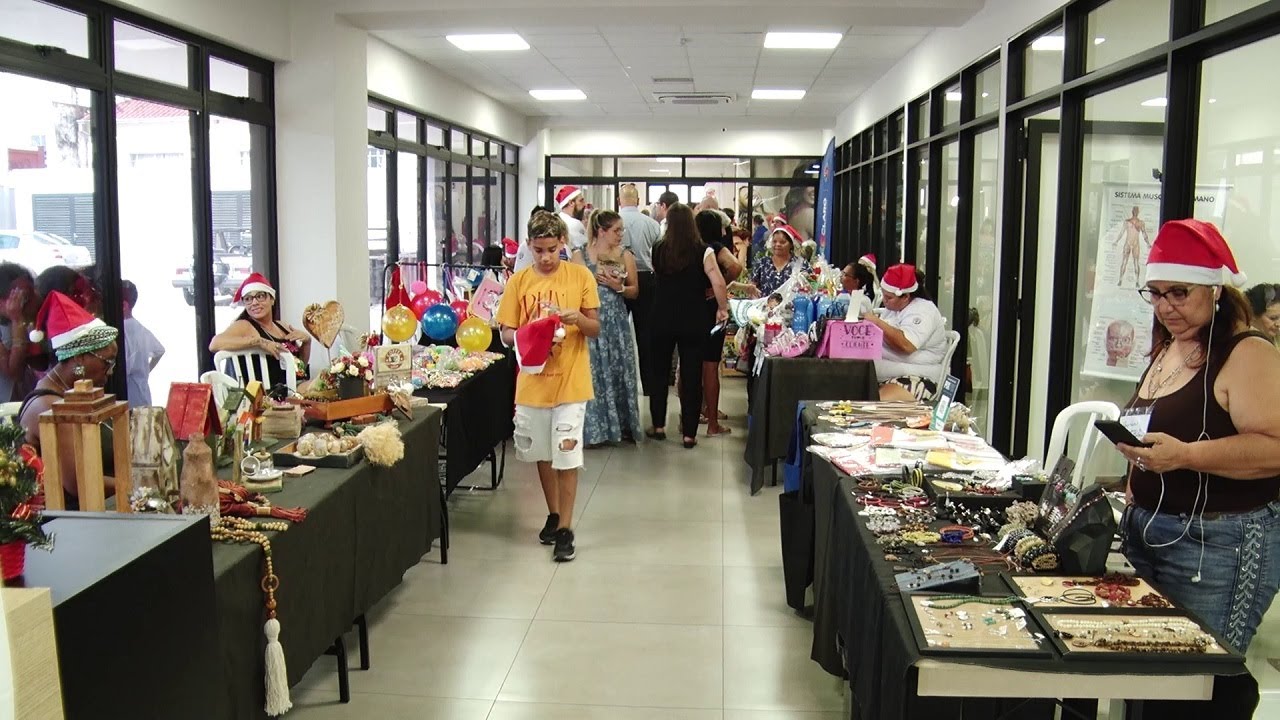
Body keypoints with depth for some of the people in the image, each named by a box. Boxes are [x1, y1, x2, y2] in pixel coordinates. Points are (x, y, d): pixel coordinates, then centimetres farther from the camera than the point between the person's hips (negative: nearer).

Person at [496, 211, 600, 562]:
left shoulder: (581, 276, -2)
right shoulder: (518, 282, 1)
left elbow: (595, 329, 1)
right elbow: (506, 334, 2)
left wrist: (578, 318, -20)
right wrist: (528, 335, -18)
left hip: (570, 381, -2)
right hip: (532, 381, 3)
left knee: (567, 455, -3)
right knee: (543, 454, 15)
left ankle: (565, 529, 6)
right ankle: (554, 515, 33)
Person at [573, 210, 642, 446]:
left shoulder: (626, 256, 5)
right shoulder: (580, 255, 0)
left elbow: (634, 291, 8)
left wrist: (619, 287, -10)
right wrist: (595, 278, -13)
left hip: (616, 323, 2)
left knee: (620, 371, 5)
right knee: (593, 372, 0)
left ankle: (623, 425, 16)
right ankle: (595, 429, 9)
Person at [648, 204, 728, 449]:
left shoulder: (658, 250, -3)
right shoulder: (703, 251, -10)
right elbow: (718, 284, -16)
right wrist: (723, 308, -2)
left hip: (663, 319, 2)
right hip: (694, 321, -1)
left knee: (659, 372, 17)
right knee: (691, 375, 5)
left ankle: (658, 426, 22)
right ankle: (689, 433, 9)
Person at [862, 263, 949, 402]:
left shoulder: (922, 311, -12)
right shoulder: (893, 308, 15)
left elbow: (906, 345, -28)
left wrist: (878, 322, -20)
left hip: (917, 380, -9)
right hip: (884, 376, 9)